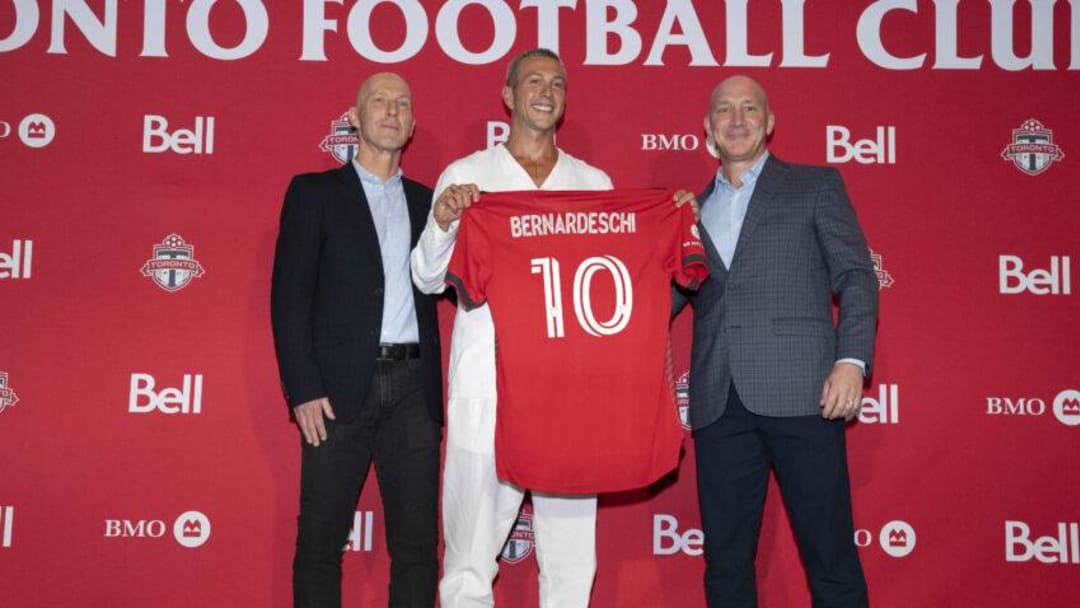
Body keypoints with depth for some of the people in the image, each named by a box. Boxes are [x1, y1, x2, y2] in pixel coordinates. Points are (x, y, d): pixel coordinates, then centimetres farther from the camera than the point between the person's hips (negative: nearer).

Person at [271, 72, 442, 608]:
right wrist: (303, 389, -9)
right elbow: (289, 297, -2)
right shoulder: (315, 192, 6)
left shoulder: (426, 201, 16)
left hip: (413, 388, 3)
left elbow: (445, 282, 15)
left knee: (417, 540, 5)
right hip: (340, 388, -3)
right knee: (321, 539, 3)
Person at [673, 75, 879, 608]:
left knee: (829, 549, -1)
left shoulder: (816, 186, 10)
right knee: (724, 558, 8)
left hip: (799, 390, -3)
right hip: (718, 403, 4)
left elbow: (856, 276, 3)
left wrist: (852, 360, -10)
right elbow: (669, 296, 19)